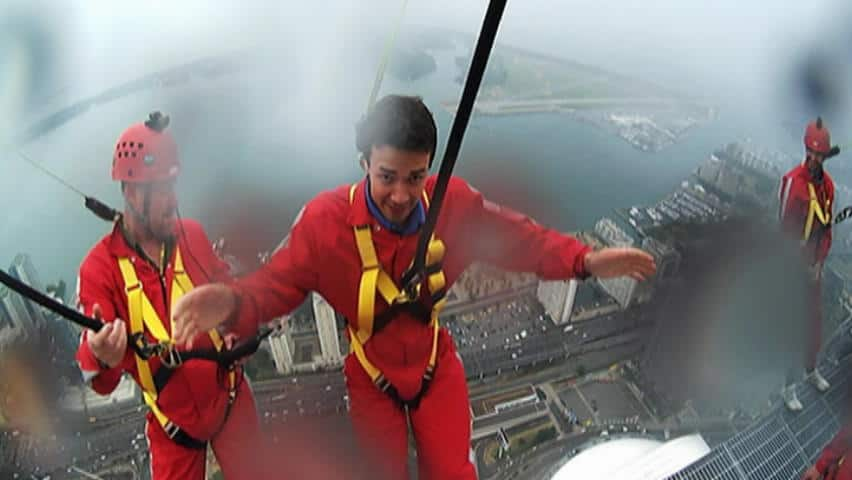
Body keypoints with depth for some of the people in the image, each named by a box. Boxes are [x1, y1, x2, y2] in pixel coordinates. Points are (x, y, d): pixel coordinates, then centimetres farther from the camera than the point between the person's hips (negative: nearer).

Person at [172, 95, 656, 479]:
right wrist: (231, 304, -45)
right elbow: (276, 283, -23)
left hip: (437, 364, 2)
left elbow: (517, 237, -10)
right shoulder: (326, 220, -29)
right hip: (372, 376, -1)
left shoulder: (454, 202, -23)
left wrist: (585, 260, -21)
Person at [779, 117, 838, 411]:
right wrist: (801, 264, -12)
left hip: (815, 265, 7)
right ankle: (789, 386, 9)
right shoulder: (792, 181, -19)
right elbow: (785, 229, -16)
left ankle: (812, 369, 39)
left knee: (816, 319, 18)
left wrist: (819, 262, 2)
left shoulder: (827, 184, 4)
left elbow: (827, 227, 10)